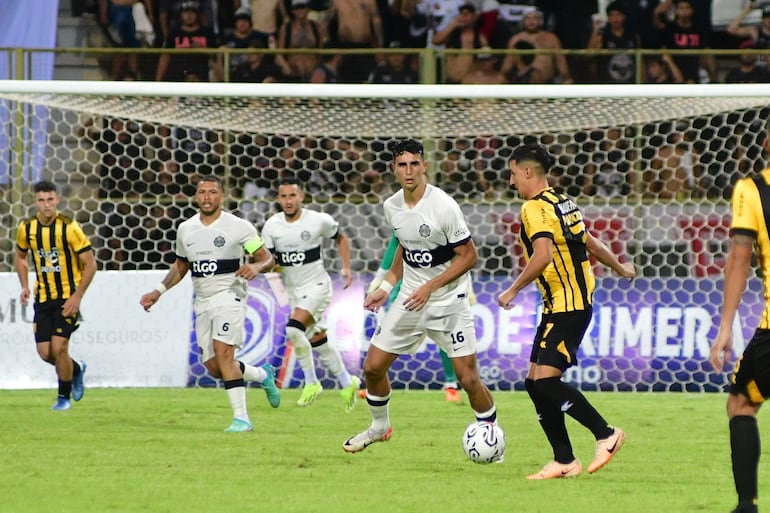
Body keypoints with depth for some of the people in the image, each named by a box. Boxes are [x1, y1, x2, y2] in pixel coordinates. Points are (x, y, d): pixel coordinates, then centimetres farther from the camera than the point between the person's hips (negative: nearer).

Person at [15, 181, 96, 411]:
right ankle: (76, 369, 31)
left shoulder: (69, 228, -15)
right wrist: (25, 286, 3)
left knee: (58, 347, -13)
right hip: (42, 297, 4)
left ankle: (64, 396, 8)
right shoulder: (27, 228, -2)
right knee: (45, 353, 0)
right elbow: (21, 256, 18)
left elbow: (90, 264, -11)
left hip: (68, 297, -4)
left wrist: (77, 297, -16)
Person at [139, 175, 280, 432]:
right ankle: (263, 375, 29)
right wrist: (158, 292, 13)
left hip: (229, 294, -6)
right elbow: (180, 266, 23)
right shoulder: (185, 229, 10)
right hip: (202, 302, 6)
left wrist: (256, 266, -26)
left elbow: (267, 257, -3)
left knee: (223, 351, -25)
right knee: (213, 367, 1)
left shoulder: (239, 227, -6)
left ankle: (241, 417, -20)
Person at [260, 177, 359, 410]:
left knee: (294, 329, -25)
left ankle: (311, 382, -10)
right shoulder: (272, 226, -4)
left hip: (317, 285, -5)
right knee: (317, 340, 11)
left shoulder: (319, 221, -11)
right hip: (294, 291, 5)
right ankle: (347, 382, 28)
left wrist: (346, 268, -2)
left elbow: (341, 238, 7)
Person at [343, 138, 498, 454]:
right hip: (410, 299, 6)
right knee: (372, 367, 5)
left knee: (468, 379, -10)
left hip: (449, 301, -6)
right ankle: (379, 427, 31)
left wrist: (430, 287, -20)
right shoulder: (391, 207, 0)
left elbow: (469, 256, -15)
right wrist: (386, 287, 11)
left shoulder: (443, 206, -19)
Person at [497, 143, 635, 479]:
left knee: (546, 380, -16)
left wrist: (513, 290, -19)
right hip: (558, 308, 10)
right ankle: (564, 461, 8)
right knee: (535, 383, 7)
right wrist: (621, 268, 42)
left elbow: (542, 255, -27)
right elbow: (592, 244, 25)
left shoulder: (535, 208, -13)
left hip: (566, 308, -10)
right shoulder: (563, 204, 16)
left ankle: (606, 435, -9)